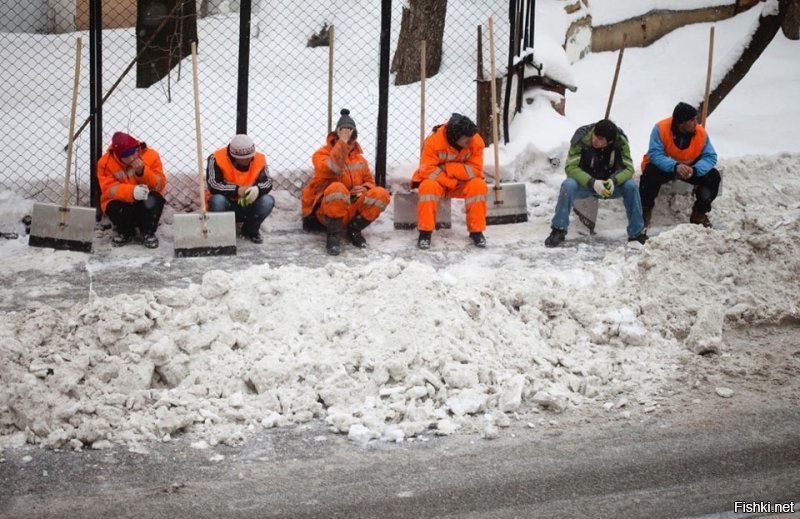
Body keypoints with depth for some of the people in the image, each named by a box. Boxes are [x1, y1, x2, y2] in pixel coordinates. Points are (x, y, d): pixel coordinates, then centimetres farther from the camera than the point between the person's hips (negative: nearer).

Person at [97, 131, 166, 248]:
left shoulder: (151, 156, -12)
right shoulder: (106, 162, -13)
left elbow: (159, 185, -13)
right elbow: (109, 189, -20)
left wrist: (142, 172, -31)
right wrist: (132, 191, -38)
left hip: (145, 203, 0)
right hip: (121, 201, 0)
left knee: (155, 199, -32)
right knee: (115, 208, -33)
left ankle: (148, 233, -7)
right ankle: (124, 232, 2)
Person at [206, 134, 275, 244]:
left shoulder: (259, 159, -8)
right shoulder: (217, 159, -20)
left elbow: (268, 182, -11)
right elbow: (213, 186, -25)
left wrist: (257, 189, -34)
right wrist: (237, 191, -34)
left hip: (247, 205, 3)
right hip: (226, 204, -3)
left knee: (268, 201, -24)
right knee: (217, 200, -36)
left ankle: (250, 230, 3)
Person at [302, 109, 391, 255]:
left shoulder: (359, 159, 13)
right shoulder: (322, 154, -5)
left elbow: (370, 181, 19)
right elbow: (331, 169, -28)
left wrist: (365, 188, -6)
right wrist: (342, 142, -27)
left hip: (353, 210, 5)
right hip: (327, 212, -5)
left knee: (381, 194, -20)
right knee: (337, 188, -38)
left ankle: (354, 230, -5)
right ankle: (333, 236, -24)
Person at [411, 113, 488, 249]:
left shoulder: (476, 142, -19)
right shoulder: (433, 141, -27)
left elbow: (475, 170, -21)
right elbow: (428, 170, -27)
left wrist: (447, 168, -28)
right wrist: (452, 182, -27)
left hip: (462, 182, 2)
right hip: (437, 180, -2)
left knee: (478, 186, -27)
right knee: (429, 186, -35)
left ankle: (476, 231, -14)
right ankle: (425, 232, -24)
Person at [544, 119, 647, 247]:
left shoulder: (620, 141, -18)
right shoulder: (581, 137, -24)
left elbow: (628, 168, -17)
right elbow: (571, 167, -26)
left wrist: (614, 181, -39)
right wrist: (592, 183, -39)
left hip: (609, 184, 2)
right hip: (585, 183, -2)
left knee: (631, 186, -25)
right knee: (568, 185, -33)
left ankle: (637, 234, -14)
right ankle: (558, 231, -20)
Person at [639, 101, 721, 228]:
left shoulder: (701, 132, -16)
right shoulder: (661, 128, -25)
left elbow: (710, 157, -17)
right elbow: (655, 155, -30)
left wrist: (694, 169, -38)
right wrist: (675, 166, -47)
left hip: (689, 168, 3)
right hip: (664, 167, -3)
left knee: (713, 176, -18)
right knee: (650, 173, -35)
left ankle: (699, 213, 3)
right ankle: (645, 211, -11)